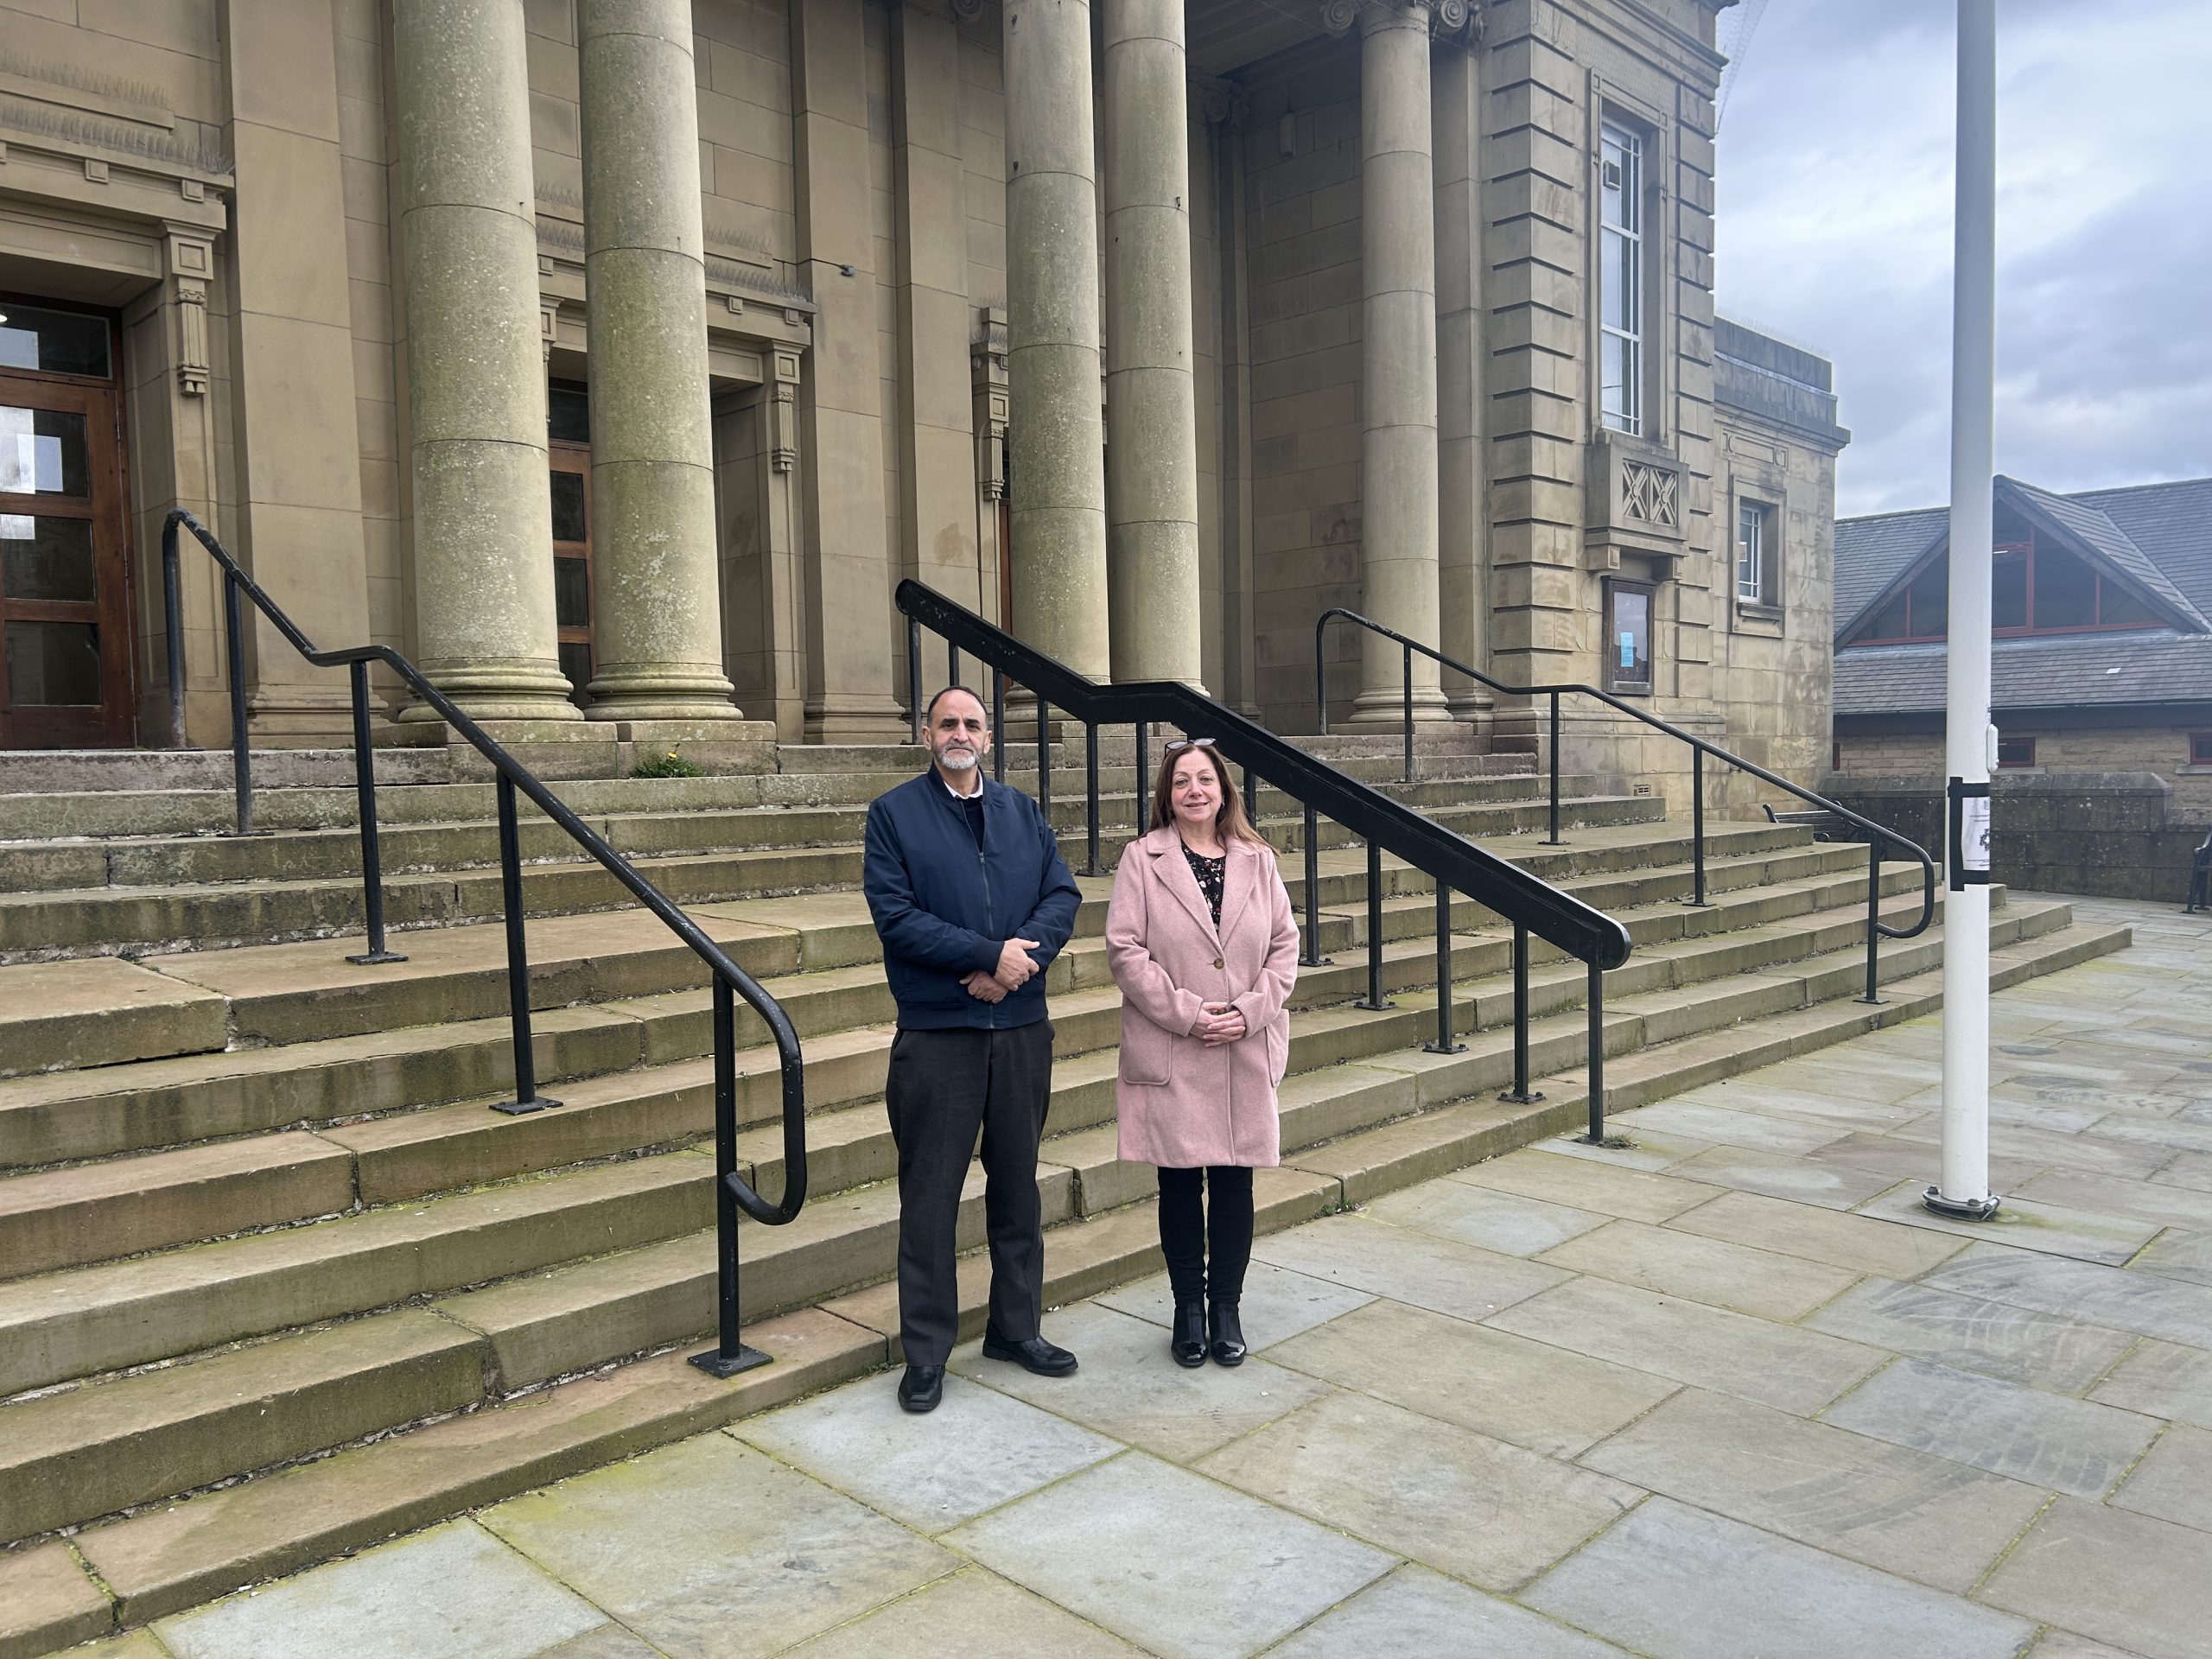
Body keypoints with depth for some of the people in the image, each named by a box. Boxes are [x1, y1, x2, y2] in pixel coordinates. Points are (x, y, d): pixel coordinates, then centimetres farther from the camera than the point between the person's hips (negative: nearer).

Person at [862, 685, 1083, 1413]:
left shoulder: (1023, 812, 11)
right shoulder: (893, 813, -2)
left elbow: (1063, 895, 2)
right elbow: (896, 917, -12)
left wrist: (1021, 959, -15)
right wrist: (991, 955, -16)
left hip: (1022, 1027, 4)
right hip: (935, 1032, -4)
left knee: (1017, 1183, 14)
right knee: (931, 1194, 3)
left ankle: (1018, 1327, 30)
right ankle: (926, 1351, 16)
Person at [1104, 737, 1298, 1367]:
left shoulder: (1257, 860, 6)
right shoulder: (1143, 859, -2)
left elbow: (1285, 944, 5)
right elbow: (1124, 949, -8)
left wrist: (1250, 1010, -10)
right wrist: (1187, 1013, -14)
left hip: (1246, 1052, 2)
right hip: (1170, 1053, -2)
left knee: (1234, 1181, 8)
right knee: (1179, 1183, 7)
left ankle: (1226, 1308, 23)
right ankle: (1188, 1309, 23)